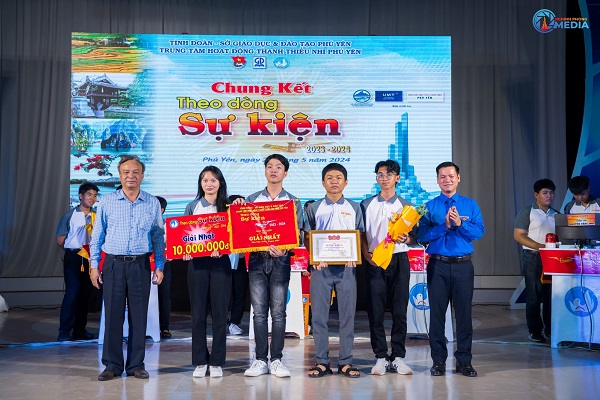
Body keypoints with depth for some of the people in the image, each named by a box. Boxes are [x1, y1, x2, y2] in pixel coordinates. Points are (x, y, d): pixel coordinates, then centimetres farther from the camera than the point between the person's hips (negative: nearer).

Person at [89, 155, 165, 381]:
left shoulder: (152, 203, 6)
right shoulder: (107, 202, 5)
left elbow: (158, 237, 9)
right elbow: (97, 236, 7)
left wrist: (159, 267, 4)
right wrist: (94, 266, 2)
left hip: (140, 265, 1)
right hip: (113, 264, 0)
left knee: (139, 316, 3)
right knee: (113, 315, 1)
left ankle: (136, 365, 13)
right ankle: (112, 365, 10)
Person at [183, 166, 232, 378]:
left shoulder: (228, 207, 7)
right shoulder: (192, 207, 11)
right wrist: (185, 251, -10)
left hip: (220, 262, -1)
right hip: (197, 262, 1)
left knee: (219, 313, 1)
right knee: (198, 313, 2)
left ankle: (217, 362, 9)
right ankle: (200, 362, 11)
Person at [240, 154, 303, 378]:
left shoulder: (294, 202, 7)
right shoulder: (252, 200, 12)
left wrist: (284, 250, -17)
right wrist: (238, 209, -6)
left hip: (280, 260, -1)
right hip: (257, 259, 1)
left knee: (278, 312, 0)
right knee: (259, 312, 2)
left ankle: (276, 360, 7)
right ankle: (260, 360, 8)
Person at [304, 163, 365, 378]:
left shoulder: (354, 208, 12)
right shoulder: (314, 208, 10)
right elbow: (307, 238, 8)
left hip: (347, 266, 1)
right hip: (321, 266, 0)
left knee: (347, 314, 1)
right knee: (319, 314, -1)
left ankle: (345, 362, 9)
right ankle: (322, 362, 7)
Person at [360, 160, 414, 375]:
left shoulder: (406, 206, 11)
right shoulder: (366, 205, 10)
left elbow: (415, 236, 10)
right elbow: (361, 234, 8)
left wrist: (406, 239, -12)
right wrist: (366, 254, -7)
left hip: (399, 260, 0)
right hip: (374, 261, 0)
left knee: (399, 310, 0)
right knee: (375, 310, -1)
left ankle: (398, 357, 9)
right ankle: (381, 357, 8)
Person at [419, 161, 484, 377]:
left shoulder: (471, 205, 9)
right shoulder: (430, 206, 6)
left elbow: (479, 232, -3)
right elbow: (423, 235, -5)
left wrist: (460, 223, -18)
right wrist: (444, 225, -16)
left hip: (463, 265, 1)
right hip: (437, 265, 0)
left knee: (464, 311, 3)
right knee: (437, 312, 3)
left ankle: (464, 360, 13)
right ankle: (438, 360, 13)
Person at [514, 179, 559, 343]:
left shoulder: (556, 215, 17)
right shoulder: (527, 212, 0)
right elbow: (519, 235, -8)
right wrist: (540, 246, -17)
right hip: (533, 258, -5)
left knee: (552, 295, 5)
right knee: (534, 296, -1)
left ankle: (550, 329, 15)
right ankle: (535, 331, 6)